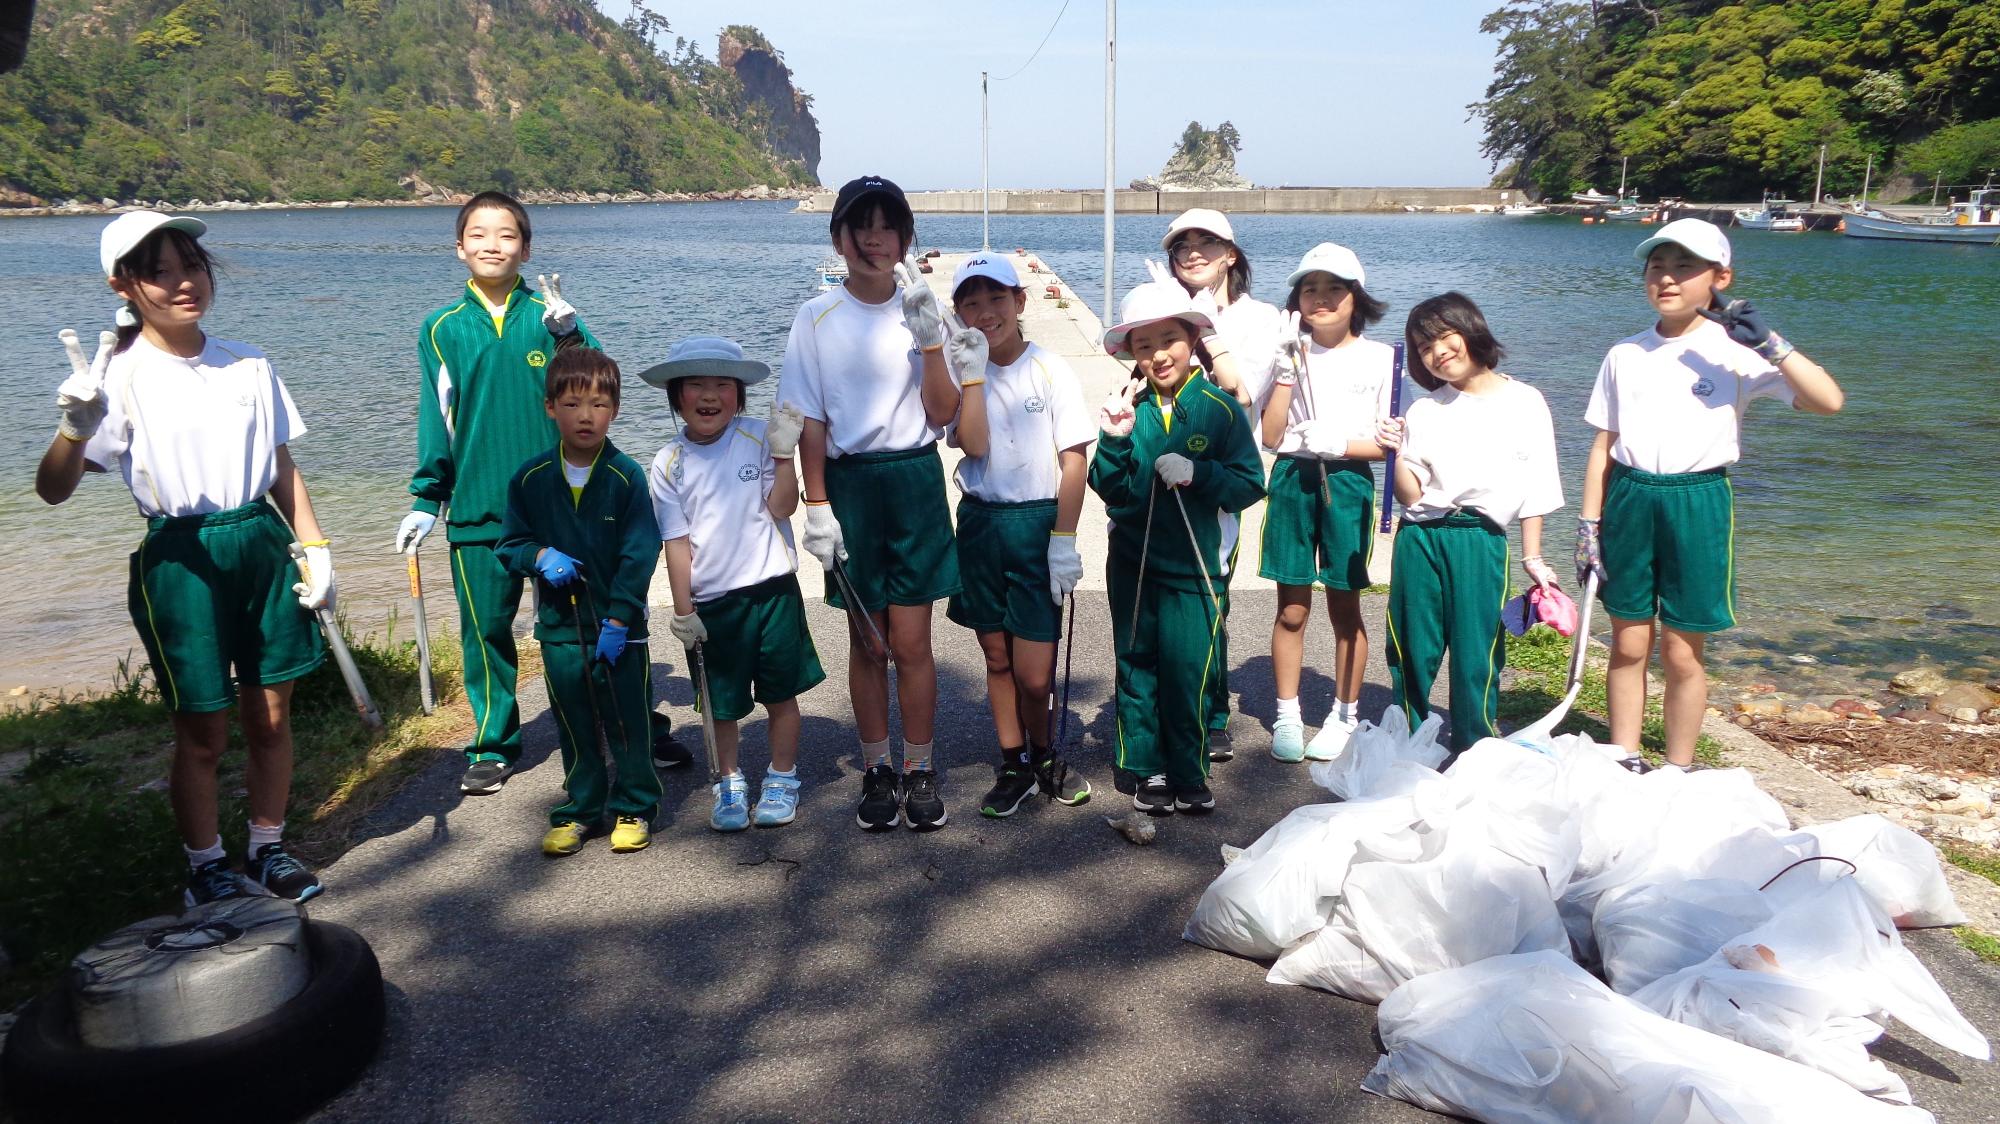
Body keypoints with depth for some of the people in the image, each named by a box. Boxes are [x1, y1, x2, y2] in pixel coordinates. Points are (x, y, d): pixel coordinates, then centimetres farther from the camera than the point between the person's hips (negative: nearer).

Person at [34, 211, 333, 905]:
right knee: (202, 734, 6)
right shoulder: (119, 377, -9)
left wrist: (314, 550, 6)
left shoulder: (249, 366, 3)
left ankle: (268, 851, 30)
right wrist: (75, 428, -36)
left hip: (263, 549, 4)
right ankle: (206, 870, 25)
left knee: (270, 717, 12)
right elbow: (52, 490, -16)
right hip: (180, 561, -4)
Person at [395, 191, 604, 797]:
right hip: (478, 511, 1)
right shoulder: (443, 329, 5)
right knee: (485, 629, 6)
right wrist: (425, 500, 5)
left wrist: (569, 337, -27)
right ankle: (493, 745, 22)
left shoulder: (551, 316, 1)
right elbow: (437, 419, 7)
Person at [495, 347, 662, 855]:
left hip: (619, 627, -2)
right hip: (559, 626, 3)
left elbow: (639, 556, -10)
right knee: (574, 728, 13)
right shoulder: (530, 478, -1)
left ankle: (634, 809, 22)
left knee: (627, 724, 6)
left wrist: (618, 620, -14)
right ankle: (579, 811, 28)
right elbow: (509, 544, 8)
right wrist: (540, 557, -14)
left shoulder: (627, 476, -9)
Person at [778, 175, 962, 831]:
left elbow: (943, 414, -4)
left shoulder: (922, 311, 2)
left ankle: (919, 770, 17)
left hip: (915, 483, 0)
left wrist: (930, 340, -17)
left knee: (911, 641, 1)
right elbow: (810, 421, 0)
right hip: (848, 485, 0)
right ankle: (876, 770, 22)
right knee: (864, 641, 8)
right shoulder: (817, 319, 0)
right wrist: (817, 506, -6)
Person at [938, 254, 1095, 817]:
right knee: (996, 657, 11)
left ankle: (1042, 755, 24)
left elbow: (1075, 460, -7)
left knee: (1033, 673, -4)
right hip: (979, 522, 3)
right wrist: (974, 373, -14)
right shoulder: (962, 372, 3)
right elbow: (973, 444, -12)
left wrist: (1064, 540, -11)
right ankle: (1015, 766, 27)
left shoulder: (1050, 369, -5)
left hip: (1037, 523, -3)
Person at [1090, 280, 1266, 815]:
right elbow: (1109, 489, -1)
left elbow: (1250, 484, -7)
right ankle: (1147, 769, 23)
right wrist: (1114, 439, -17)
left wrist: (1198, 473, -21)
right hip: (1132, 563, 3)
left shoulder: (1219, 408, -6)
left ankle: (1188, 774, 17)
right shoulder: (1129, 406, 0)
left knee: (1188, 670, -1)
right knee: (1137, 665, 10)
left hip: (1192, 565, -2)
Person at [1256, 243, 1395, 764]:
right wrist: (1288, 366, -10)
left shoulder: (1380, 358, 0)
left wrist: (1342, 443, -16)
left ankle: (1344, 717, 21)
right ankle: (1287, 716, 19)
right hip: (1292, 481, 1)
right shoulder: (1290, 353, 3)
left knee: (1345, 608, 8)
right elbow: (1271, 436, -5)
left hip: (1348, 483, -1)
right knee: (1291, 609, 6)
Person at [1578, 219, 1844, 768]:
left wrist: (1770, 344, -23)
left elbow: (1828, 400, -14)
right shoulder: (1625, 354, 6)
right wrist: (1589, 525, 3)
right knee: (1628, 645, 9)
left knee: (1681, 654, 5)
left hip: (1697, 505, -2)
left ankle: (1679, 773, 20)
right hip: (1628, 501, 3)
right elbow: (1603, 446, 7)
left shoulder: (1734, 350, -4)